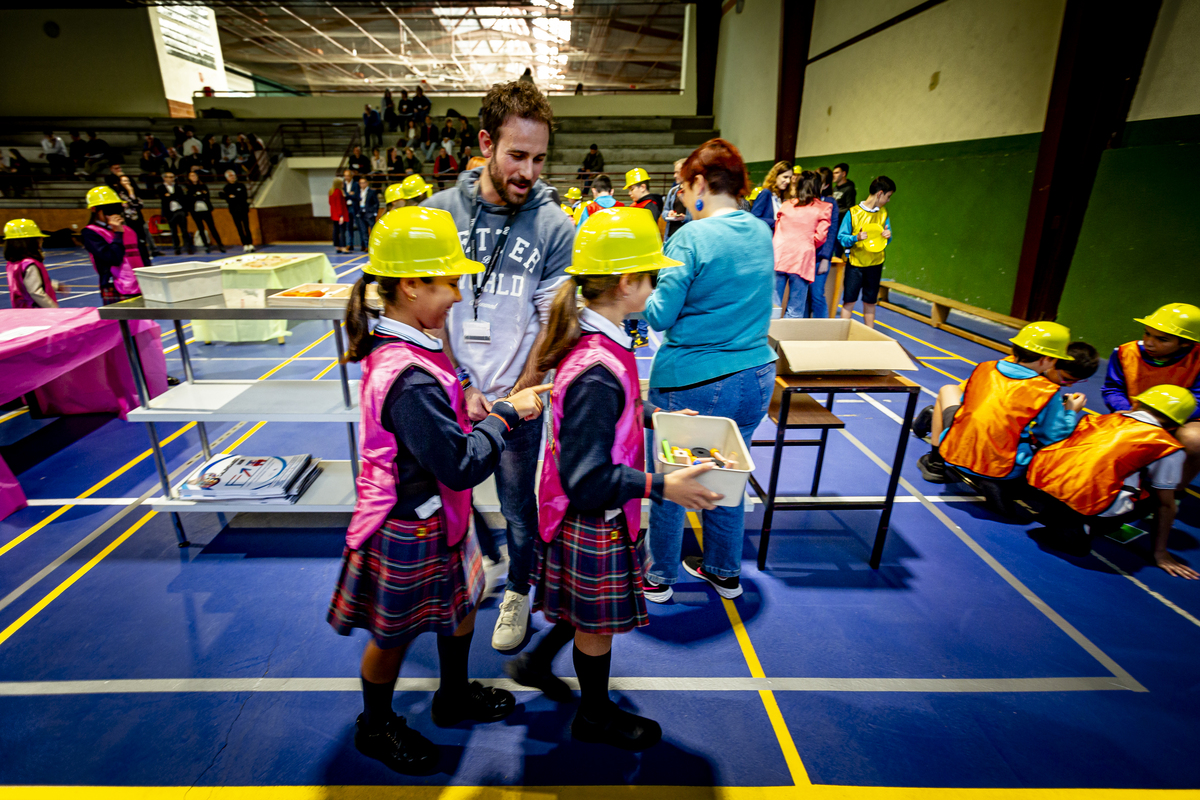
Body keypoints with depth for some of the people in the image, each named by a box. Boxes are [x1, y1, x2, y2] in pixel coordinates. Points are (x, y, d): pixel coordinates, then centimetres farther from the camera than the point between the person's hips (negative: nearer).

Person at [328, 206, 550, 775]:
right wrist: (507, 415, -18)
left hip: (434, 518, 9)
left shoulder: (394, 348, -1)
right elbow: (462, 465, -30)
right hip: (412, 532, -9)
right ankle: (375, 728, 44)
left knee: (462, 601, 25)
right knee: (395, 634, 16)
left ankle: (455, 696, 50)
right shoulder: (410, 378, -33)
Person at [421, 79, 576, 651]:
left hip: (518, 398, -2)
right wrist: (461, 387, -10)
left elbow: (553, 322, -5)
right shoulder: (438, 212, -3)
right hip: (449, 395, 2)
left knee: (518, 507, 11)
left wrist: (519, 395, -11)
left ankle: (517, 591, 39)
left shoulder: (554, 227, -7)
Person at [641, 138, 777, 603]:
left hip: (691, 382, -6)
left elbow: (659, 316, -14)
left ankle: (658, 577, 31)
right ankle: (725, 572, 38)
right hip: (755, 376, 7)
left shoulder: (692, 237, -15)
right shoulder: (762, 233, 6)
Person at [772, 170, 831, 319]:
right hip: (802, 259, -2)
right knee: (795, 311, 3)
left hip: (778, 257, 3)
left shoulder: (785, 205, 13)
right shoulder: (823, 208, 3)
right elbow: (820, 236, 0)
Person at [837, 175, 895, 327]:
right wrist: (856, 238, -25)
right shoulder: (854, 212, -8)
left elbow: (886, 239, 12)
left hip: (875, 264, 4)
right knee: (849, 301, -1)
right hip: (855, 263, -4)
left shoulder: (883, 214, 7)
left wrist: (887, 235, -10)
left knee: (870, 302, 10)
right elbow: (841, 237, -7)